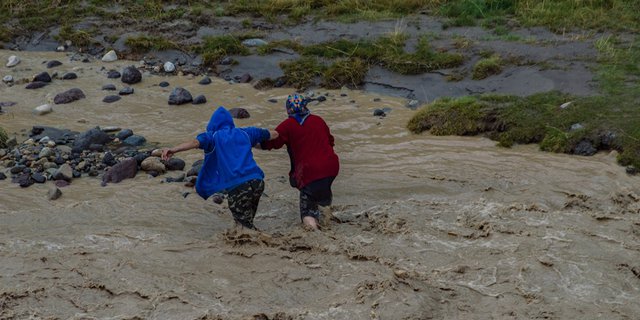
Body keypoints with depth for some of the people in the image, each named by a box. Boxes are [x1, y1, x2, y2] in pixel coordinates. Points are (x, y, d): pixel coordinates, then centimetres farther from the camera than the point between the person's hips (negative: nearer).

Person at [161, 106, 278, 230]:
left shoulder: (214, 136, 8)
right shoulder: (244, 133, 22)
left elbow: (195, 142, -14)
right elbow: (273, 134, 38)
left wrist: (173, 149, -26)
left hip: (237, 186, -6)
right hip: (257, 182, 6)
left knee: (245, 227, 1)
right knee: (248, 225, 23)